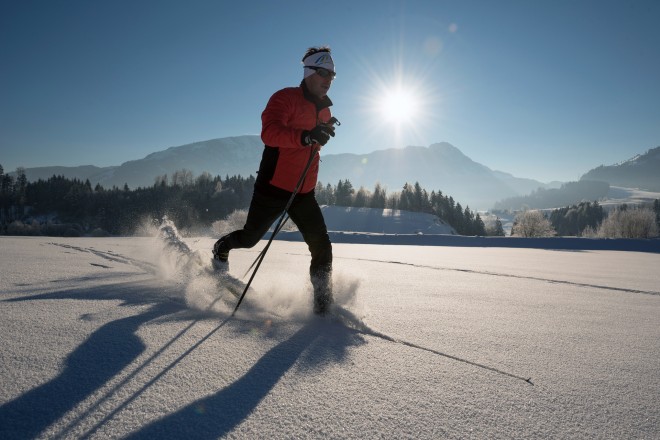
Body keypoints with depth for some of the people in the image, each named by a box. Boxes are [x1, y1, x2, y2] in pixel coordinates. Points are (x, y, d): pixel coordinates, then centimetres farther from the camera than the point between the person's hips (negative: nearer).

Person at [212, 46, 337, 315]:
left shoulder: (324, 110, 11)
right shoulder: (285, 98, -12)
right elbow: (269, 133, -33)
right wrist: (306, 136, -44)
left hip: (304, 192, 6)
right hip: (274, 187, -5)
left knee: (322, 246, -8)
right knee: (250, 237, 14)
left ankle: (323, 302, 3)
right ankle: (221, 249, 48)